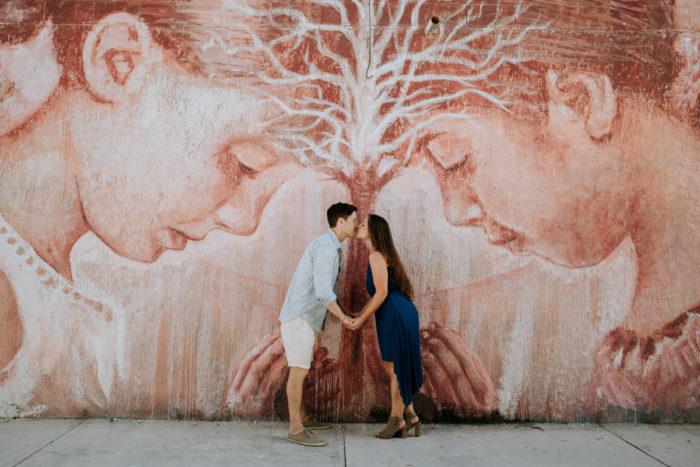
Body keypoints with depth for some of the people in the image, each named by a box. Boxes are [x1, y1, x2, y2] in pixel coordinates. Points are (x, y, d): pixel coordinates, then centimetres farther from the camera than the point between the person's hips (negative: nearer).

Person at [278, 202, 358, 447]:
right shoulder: (326, 246, -18)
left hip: (305, 316, 11)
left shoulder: (330, 246, 16)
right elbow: (322, 290, -25)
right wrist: (343, 317, -14)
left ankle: (302, 419, 28)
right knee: (299, 371, -7)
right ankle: (296, 430, -1)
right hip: (299, 316, -11)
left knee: (301, 369, 17)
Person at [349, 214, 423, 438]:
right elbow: (378, 294, 20)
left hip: (396, 314, -10)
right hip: (392, 316, 10)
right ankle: (410, 415, 23)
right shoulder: (378, 256, 18)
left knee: (395, 367, 2)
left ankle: (397, 419, 15)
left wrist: (361, 319, -11)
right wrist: (359, 316, 17)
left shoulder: (377, 255, -12)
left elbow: (381, 293, -17)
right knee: (389, 365, 15)